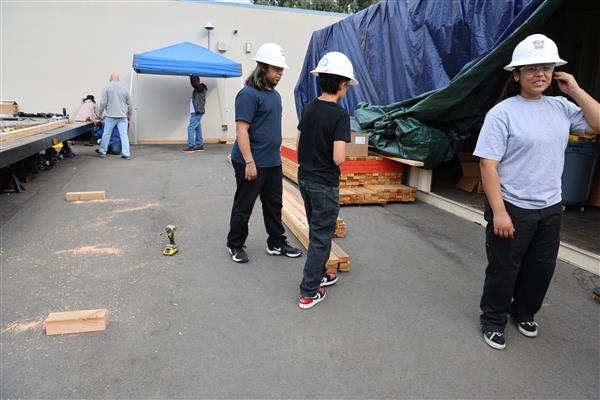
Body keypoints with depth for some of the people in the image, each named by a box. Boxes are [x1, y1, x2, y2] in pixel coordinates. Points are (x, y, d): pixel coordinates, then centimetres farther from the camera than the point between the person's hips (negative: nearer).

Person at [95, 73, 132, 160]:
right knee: (124, 135, 2)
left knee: (106, 134, 9)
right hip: (123, 116, 2)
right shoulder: (124, 88, 8)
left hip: (110, 115, -2)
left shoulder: (107, 87, -1)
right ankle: (126, 154, 0)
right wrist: (129, 115, 24)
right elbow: (129, 104, 13)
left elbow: (103, 102, -6)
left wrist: (100, 113, 7)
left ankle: (102, 151, 21)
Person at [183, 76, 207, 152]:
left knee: (191, 128, -12)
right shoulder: (197, 89, 19)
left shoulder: (201, 87, -7)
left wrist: (191, 76, -10)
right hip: (195, 112, 10)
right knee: (197, 128, 10)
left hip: (197, 112, -10)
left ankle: (191, 146, -13)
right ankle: (200, 145, 13)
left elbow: (194, 83, -24)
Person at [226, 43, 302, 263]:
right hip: (252, 163, -8)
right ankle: (235, 245, 22)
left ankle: (276, 243, 28)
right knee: (244, 206, 6)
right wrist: (249, 162, -23)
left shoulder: (274, 94, 12)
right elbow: (241, 130, -19)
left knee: (274, 205, 14)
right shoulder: (248, 94, -14)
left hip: (273, 162, 8)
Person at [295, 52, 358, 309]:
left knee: (316, 232, 22)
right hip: (325, 184, -7)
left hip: (305, 179, 7)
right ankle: (309, 293, 11)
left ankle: (319, 274, 37)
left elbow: (298, 145, 10)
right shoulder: (340, 115, -18)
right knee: (321, 237, 4)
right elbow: (338, 158, -25)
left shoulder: (309, 108, 4)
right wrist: (343, 152, -3)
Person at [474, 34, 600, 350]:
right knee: (503, 269, 7)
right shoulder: (502, 113, -14)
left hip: (550, 208, 6)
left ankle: (524, 313, 42)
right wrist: (499, 212, -22)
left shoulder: (560, 107, 5)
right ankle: (493, 320, 29)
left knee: (542, 268, 19)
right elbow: (488, 165, -18)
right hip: (512, 208, -6)